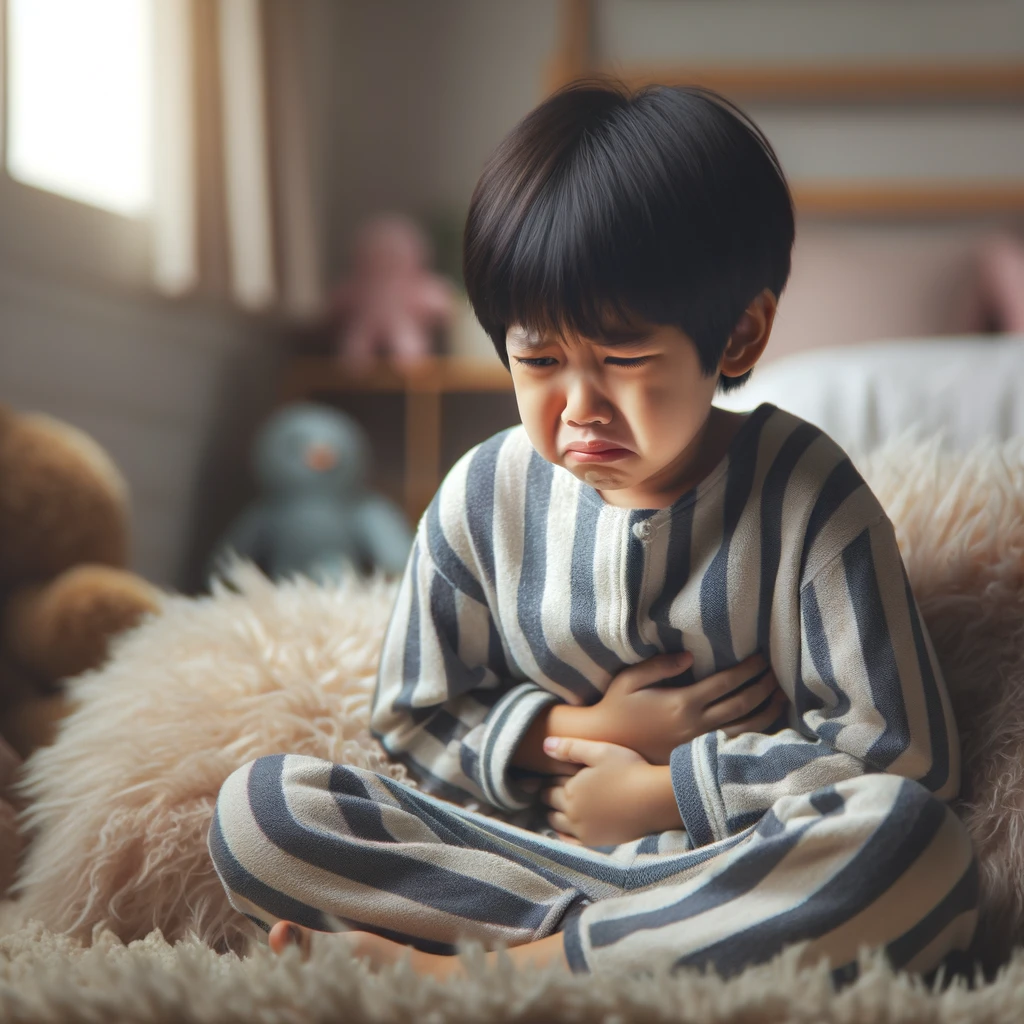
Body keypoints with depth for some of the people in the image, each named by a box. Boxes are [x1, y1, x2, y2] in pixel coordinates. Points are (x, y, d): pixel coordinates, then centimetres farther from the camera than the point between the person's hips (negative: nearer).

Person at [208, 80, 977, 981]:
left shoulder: (806, 495, -8)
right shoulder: (485, 498, -1)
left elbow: (905, 748, -11)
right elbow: (415, 720, 10)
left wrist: (659, 789, -11)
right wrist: (585, 732, -8)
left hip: (739, 865, -2)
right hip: (524, 850, 3)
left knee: (916, 844, -36)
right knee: (256, 809, -15)